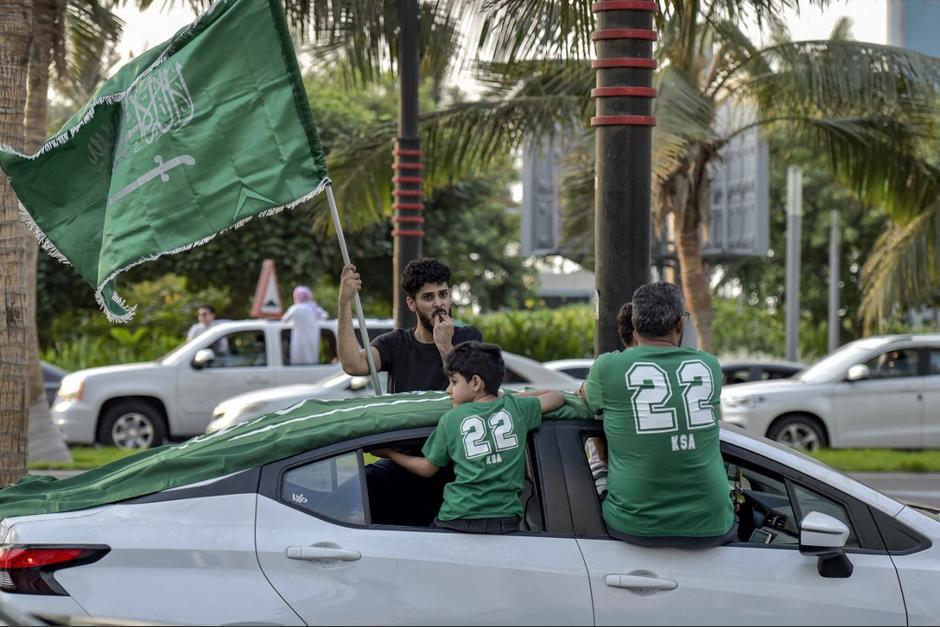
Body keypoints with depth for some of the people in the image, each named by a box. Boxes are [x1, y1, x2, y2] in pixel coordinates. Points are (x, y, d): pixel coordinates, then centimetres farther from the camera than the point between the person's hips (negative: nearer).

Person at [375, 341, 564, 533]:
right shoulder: (515, 407, 6)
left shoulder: (451, 419, 3)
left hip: (458, 521, -2)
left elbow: (427, 468, 15)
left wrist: (388, 453, 30)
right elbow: (557, 397, 23)